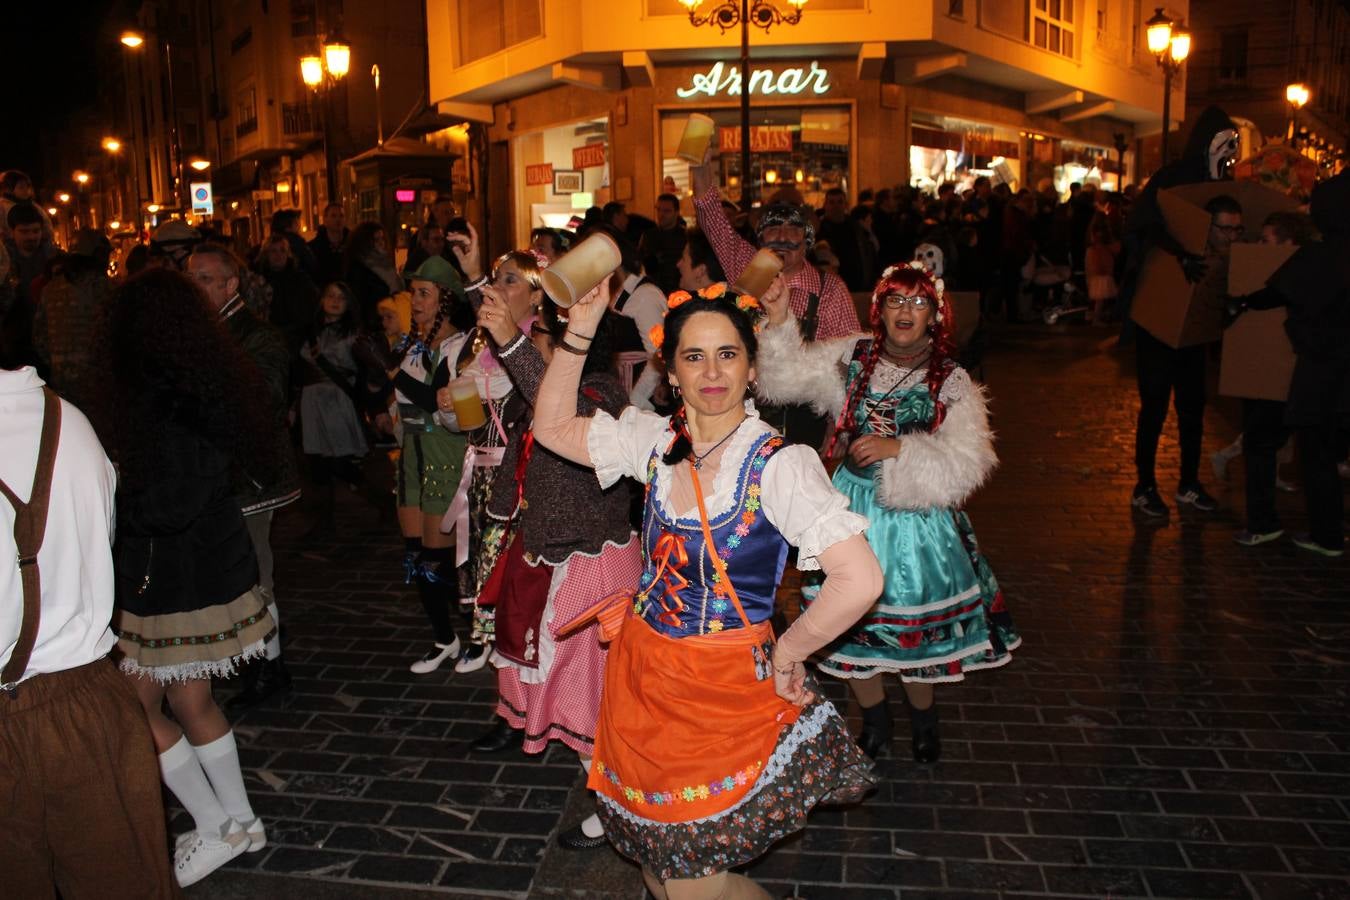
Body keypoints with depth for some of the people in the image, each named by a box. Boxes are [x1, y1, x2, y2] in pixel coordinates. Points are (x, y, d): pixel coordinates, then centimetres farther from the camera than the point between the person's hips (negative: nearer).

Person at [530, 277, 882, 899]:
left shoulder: (779, 463, -18)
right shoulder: (657, 440, 0)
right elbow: (553, 428, 7)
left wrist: (785, 654, -15)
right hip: (641, 674, 5)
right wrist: (578, 333, -3)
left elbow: (860, 579, -26)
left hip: (725, 688, -5)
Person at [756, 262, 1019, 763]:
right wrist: (777, 321, -14)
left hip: (917, 514, -2)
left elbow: (968, 462, -16)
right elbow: (784, 379, -3)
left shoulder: (951, 381, -7)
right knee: (850, 617, 10)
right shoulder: (851, 357, 0)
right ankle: (875, 722, 35)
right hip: (852, 503, 2)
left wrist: (897, 449, -26)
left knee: (916, 626, 7)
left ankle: (923, 720, 37)